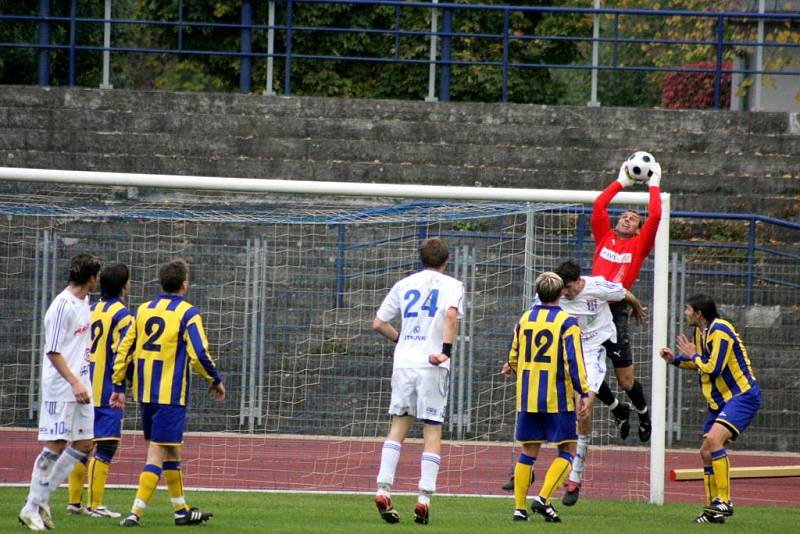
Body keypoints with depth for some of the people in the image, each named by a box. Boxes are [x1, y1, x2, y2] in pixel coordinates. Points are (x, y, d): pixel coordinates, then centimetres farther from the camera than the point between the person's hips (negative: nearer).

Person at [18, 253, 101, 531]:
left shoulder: (84, 303, 12)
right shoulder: (63, 306, -15)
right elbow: (53, 352, -18)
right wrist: (74, 383, -23)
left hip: (80, 386, 9)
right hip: (60, 387, -9)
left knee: (83, 444, 7)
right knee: (55, 445, -8)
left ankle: (42, 496, 14)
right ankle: (32, 507, -1)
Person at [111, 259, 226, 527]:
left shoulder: (144, 310, 9)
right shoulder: (187, 314, -8)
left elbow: (125, 347, 9)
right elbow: (199, 354, -14)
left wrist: (119, 387, 15)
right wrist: (215, 381, 2)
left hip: (145, 393, 6)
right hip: (171, 394, -6)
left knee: (172, 451, 18)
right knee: (157, 454, -7)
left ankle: (182, 510, 26)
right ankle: (135, 513, -18)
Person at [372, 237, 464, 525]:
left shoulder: (404, 285, 13)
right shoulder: (451, 285, 2)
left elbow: (379, 323, 14)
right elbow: (451, 315, -19)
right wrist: (446, 350, -17)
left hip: (403, 362, 3)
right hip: (432, 366, -3)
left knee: (398, 427, 9)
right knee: (432, 432, 2)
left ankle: (383, 489, -3)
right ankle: (424, 499, -5)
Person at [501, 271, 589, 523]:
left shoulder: (524, 319, 8)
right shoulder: (567, 322, -7)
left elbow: (514, 356, 19)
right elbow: (574, 360, -15)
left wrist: (512, 367, 41)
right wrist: (583, 393, -15)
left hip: (527, 397, 5)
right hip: (558, 398, -5)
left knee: (528, 452, 11)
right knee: (567, 451, 3)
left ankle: (519, 507, 6)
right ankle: (543, 498, -14)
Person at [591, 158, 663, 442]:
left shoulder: (640, 245, 9)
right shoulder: (605, 238, 17)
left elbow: (655, 216, 0)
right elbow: (598, 206, 15)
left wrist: (654, 185, 11)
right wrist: (620, 182, 21)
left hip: (616, 310, -3)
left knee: (626, 381, 0)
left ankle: (643, 413, 28)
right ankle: (618, 410, 27)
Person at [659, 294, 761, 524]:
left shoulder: (720, 331, -18)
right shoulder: (701, 332, 10)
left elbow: (713, 369, -23)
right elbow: (701, 364, 26)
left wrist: (693, 356, -8)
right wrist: (675, 359, 11)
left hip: (742, 395, -10)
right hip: (721, 399, 10)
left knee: (714, 439, -28)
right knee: (706, 452, 8)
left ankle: (724, 501, -27)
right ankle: (713, 508, 17)